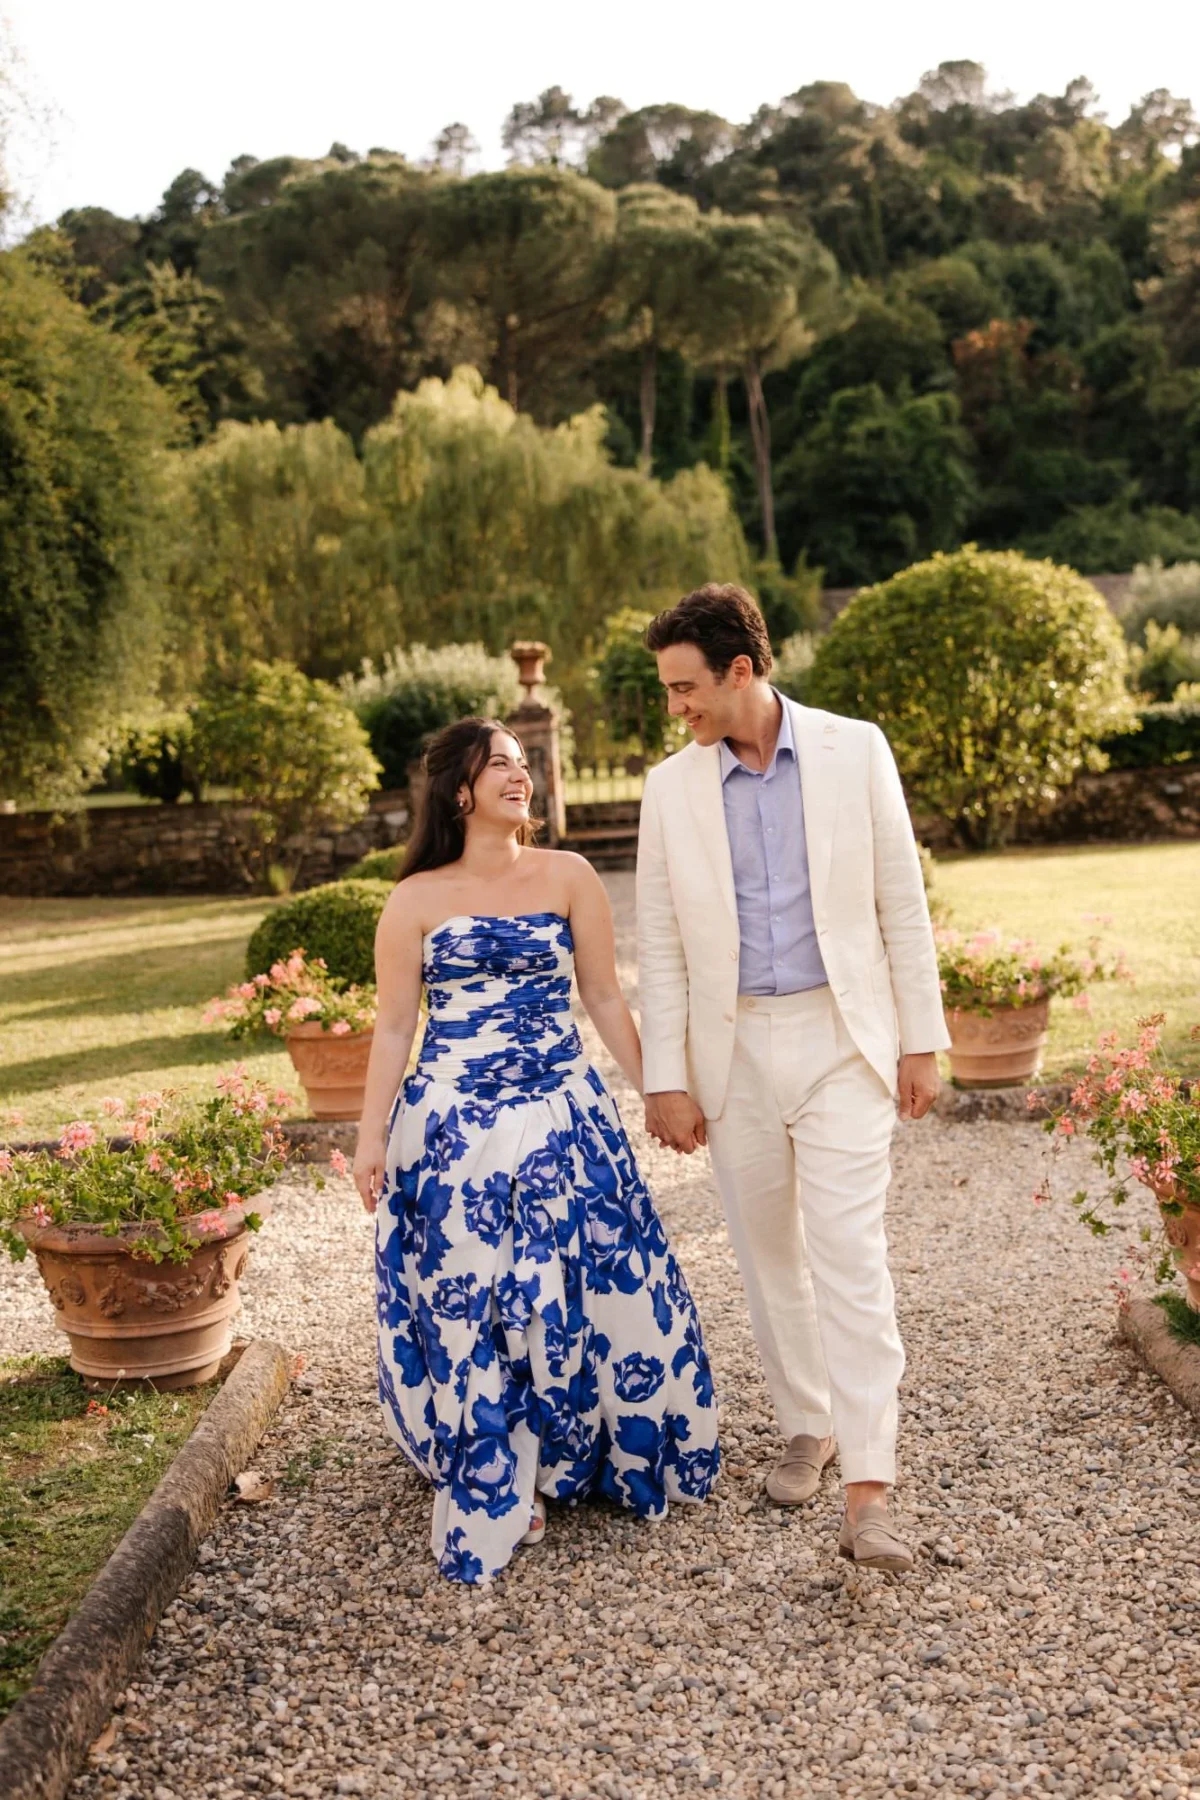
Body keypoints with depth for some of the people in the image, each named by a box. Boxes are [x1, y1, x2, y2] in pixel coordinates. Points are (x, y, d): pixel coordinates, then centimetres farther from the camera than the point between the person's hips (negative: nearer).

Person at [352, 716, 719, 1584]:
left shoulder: (568, 878, 3)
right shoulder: (417, 899, 1)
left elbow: (607, 1000, 7)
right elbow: (393, 1028, 4)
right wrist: (373, 1137, 0)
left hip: (562, 1118, 1)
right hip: (454, 1127, -1)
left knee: (581, 1294, 3)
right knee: (465, 1308, 5)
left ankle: (575, 1456, 27)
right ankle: (491, 1492, 22)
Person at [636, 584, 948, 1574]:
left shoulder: (855, 750, -2)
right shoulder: (671, 788, 3)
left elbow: (902, 900, 1)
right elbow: (660, 946, 4)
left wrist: (921, 1039, -1)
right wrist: (666, 1079, 0)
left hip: (841, 1036, -3)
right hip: (733, 1047, 3)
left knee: (849, 1257, -10)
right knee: (770, 1256, 12)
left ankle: (869, 1492, -10)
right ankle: (807, 1428, 31)